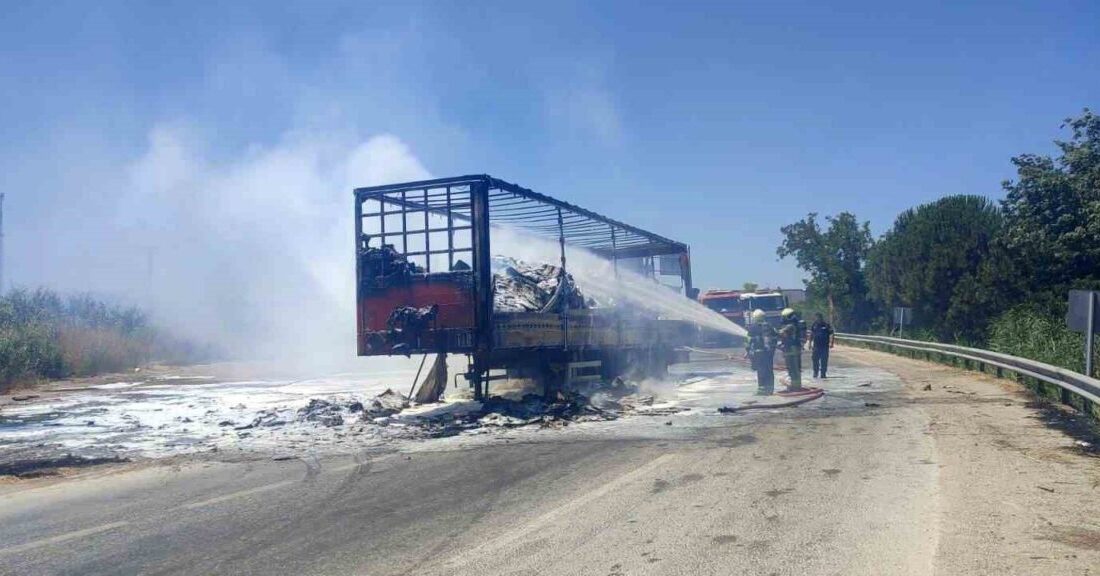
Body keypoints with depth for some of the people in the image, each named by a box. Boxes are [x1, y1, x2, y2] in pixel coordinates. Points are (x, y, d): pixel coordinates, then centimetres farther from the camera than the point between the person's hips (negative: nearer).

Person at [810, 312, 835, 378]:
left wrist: (831, 342, -15)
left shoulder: (827, 325, -2)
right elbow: (811, 335, 14)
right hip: (816, 345, 2)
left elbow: (831, 334, -4)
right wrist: (810, 343, 12)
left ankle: (823, 373, 6)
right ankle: (815, 373, 13)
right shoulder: (814, 325, 8)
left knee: (824, 360, 0)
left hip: (825, 346, -2)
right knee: (815, 359, 2)